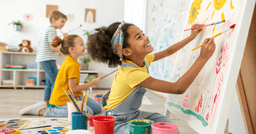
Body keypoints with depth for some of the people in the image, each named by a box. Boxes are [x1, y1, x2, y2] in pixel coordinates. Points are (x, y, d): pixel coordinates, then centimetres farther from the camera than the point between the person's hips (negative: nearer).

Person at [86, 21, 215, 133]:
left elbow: (168, 51, 14)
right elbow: (177, 88, -36)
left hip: (134, 114, 9)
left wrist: (192, 36, 16)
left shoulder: (144, 60, -7)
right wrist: (203, 58, -36)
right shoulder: (131, 73, -35)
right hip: (118, 123, -8)